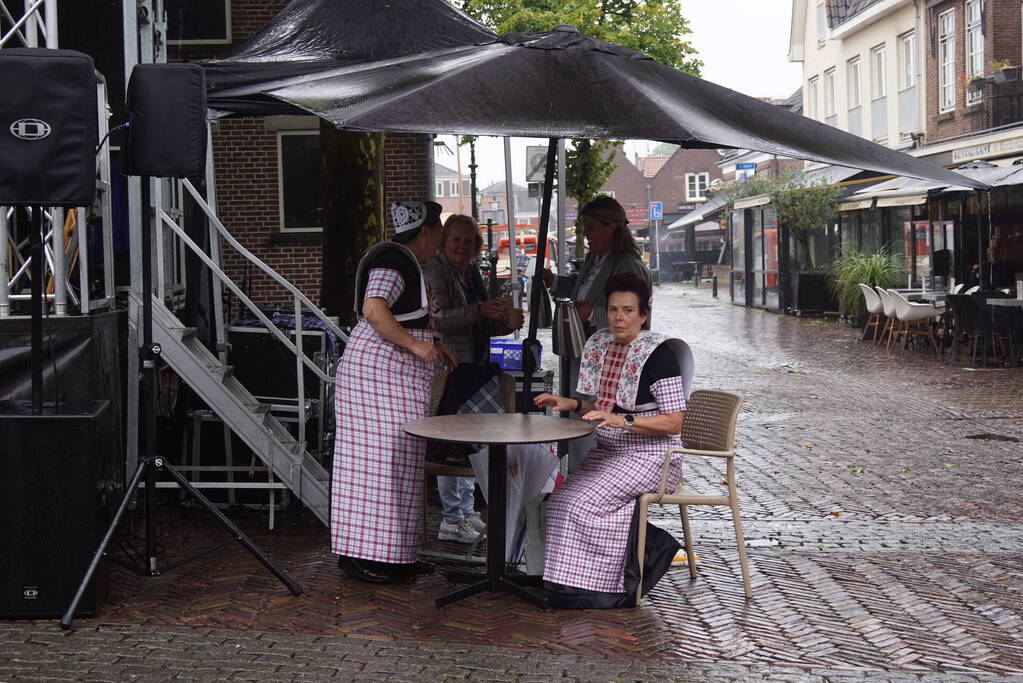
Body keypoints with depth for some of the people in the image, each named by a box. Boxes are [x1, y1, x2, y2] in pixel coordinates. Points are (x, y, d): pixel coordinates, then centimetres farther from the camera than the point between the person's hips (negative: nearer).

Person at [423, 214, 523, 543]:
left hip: (474, 366, 9)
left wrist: (505, 323, 5)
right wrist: (479, 311, -34)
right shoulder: (434, 272, -8)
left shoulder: (472, 274, 17)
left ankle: (467, 513, 22)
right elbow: (439, 318, -22)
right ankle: (451, 520, -2)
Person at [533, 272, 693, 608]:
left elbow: (674, 421, -16)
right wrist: (571, 403, 2)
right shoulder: (598, 345, 10)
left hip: (649, 455, -8)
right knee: (560, 500, -14)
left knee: (581, 503, -23)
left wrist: (624, 421, -26)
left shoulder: (658, 353, -12)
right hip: (607, 452, 8)